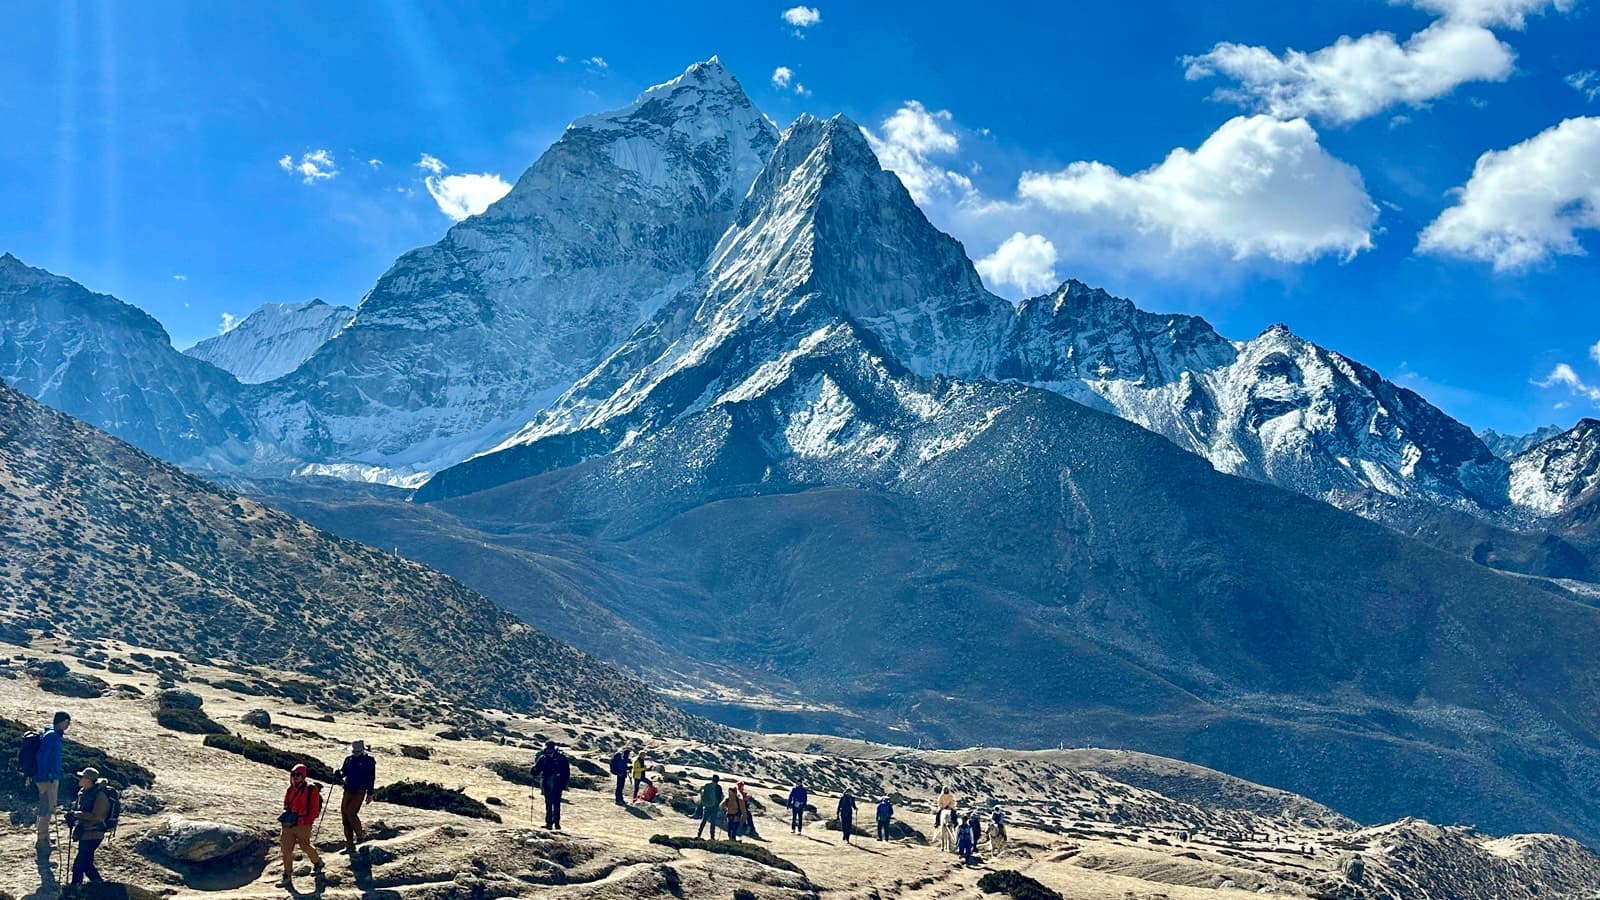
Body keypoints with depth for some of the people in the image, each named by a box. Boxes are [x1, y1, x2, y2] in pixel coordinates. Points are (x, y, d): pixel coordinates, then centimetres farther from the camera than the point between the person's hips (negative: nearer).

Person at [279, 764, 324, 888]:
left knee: (305, 846, 4)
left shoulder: (311, 789, -10)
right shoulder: (291, 789, 10)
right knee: (286, 849, 1)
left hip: (303, 825, -6)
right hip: (289, 825, 6)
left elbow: (314, 810, -11)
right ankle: (287, 877, 8)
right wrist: (286, 814, 5)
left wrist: (301, 821, -17)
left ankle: (317, 863, 33)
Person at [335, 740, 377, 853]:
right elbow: (343, 772, 14)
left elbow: (371, 778, -2)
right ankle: (350, 845, 9)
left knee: (351, 813, -19)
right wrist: (338, 773, -10)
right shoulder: (349, 759, 8)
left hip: (359, 792, -5)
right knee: (344, 816, 2)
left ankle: (360, 834, 7)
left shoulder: (368, 761, -4)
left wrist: (370, 793, -4)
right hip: (348, 791, 5)